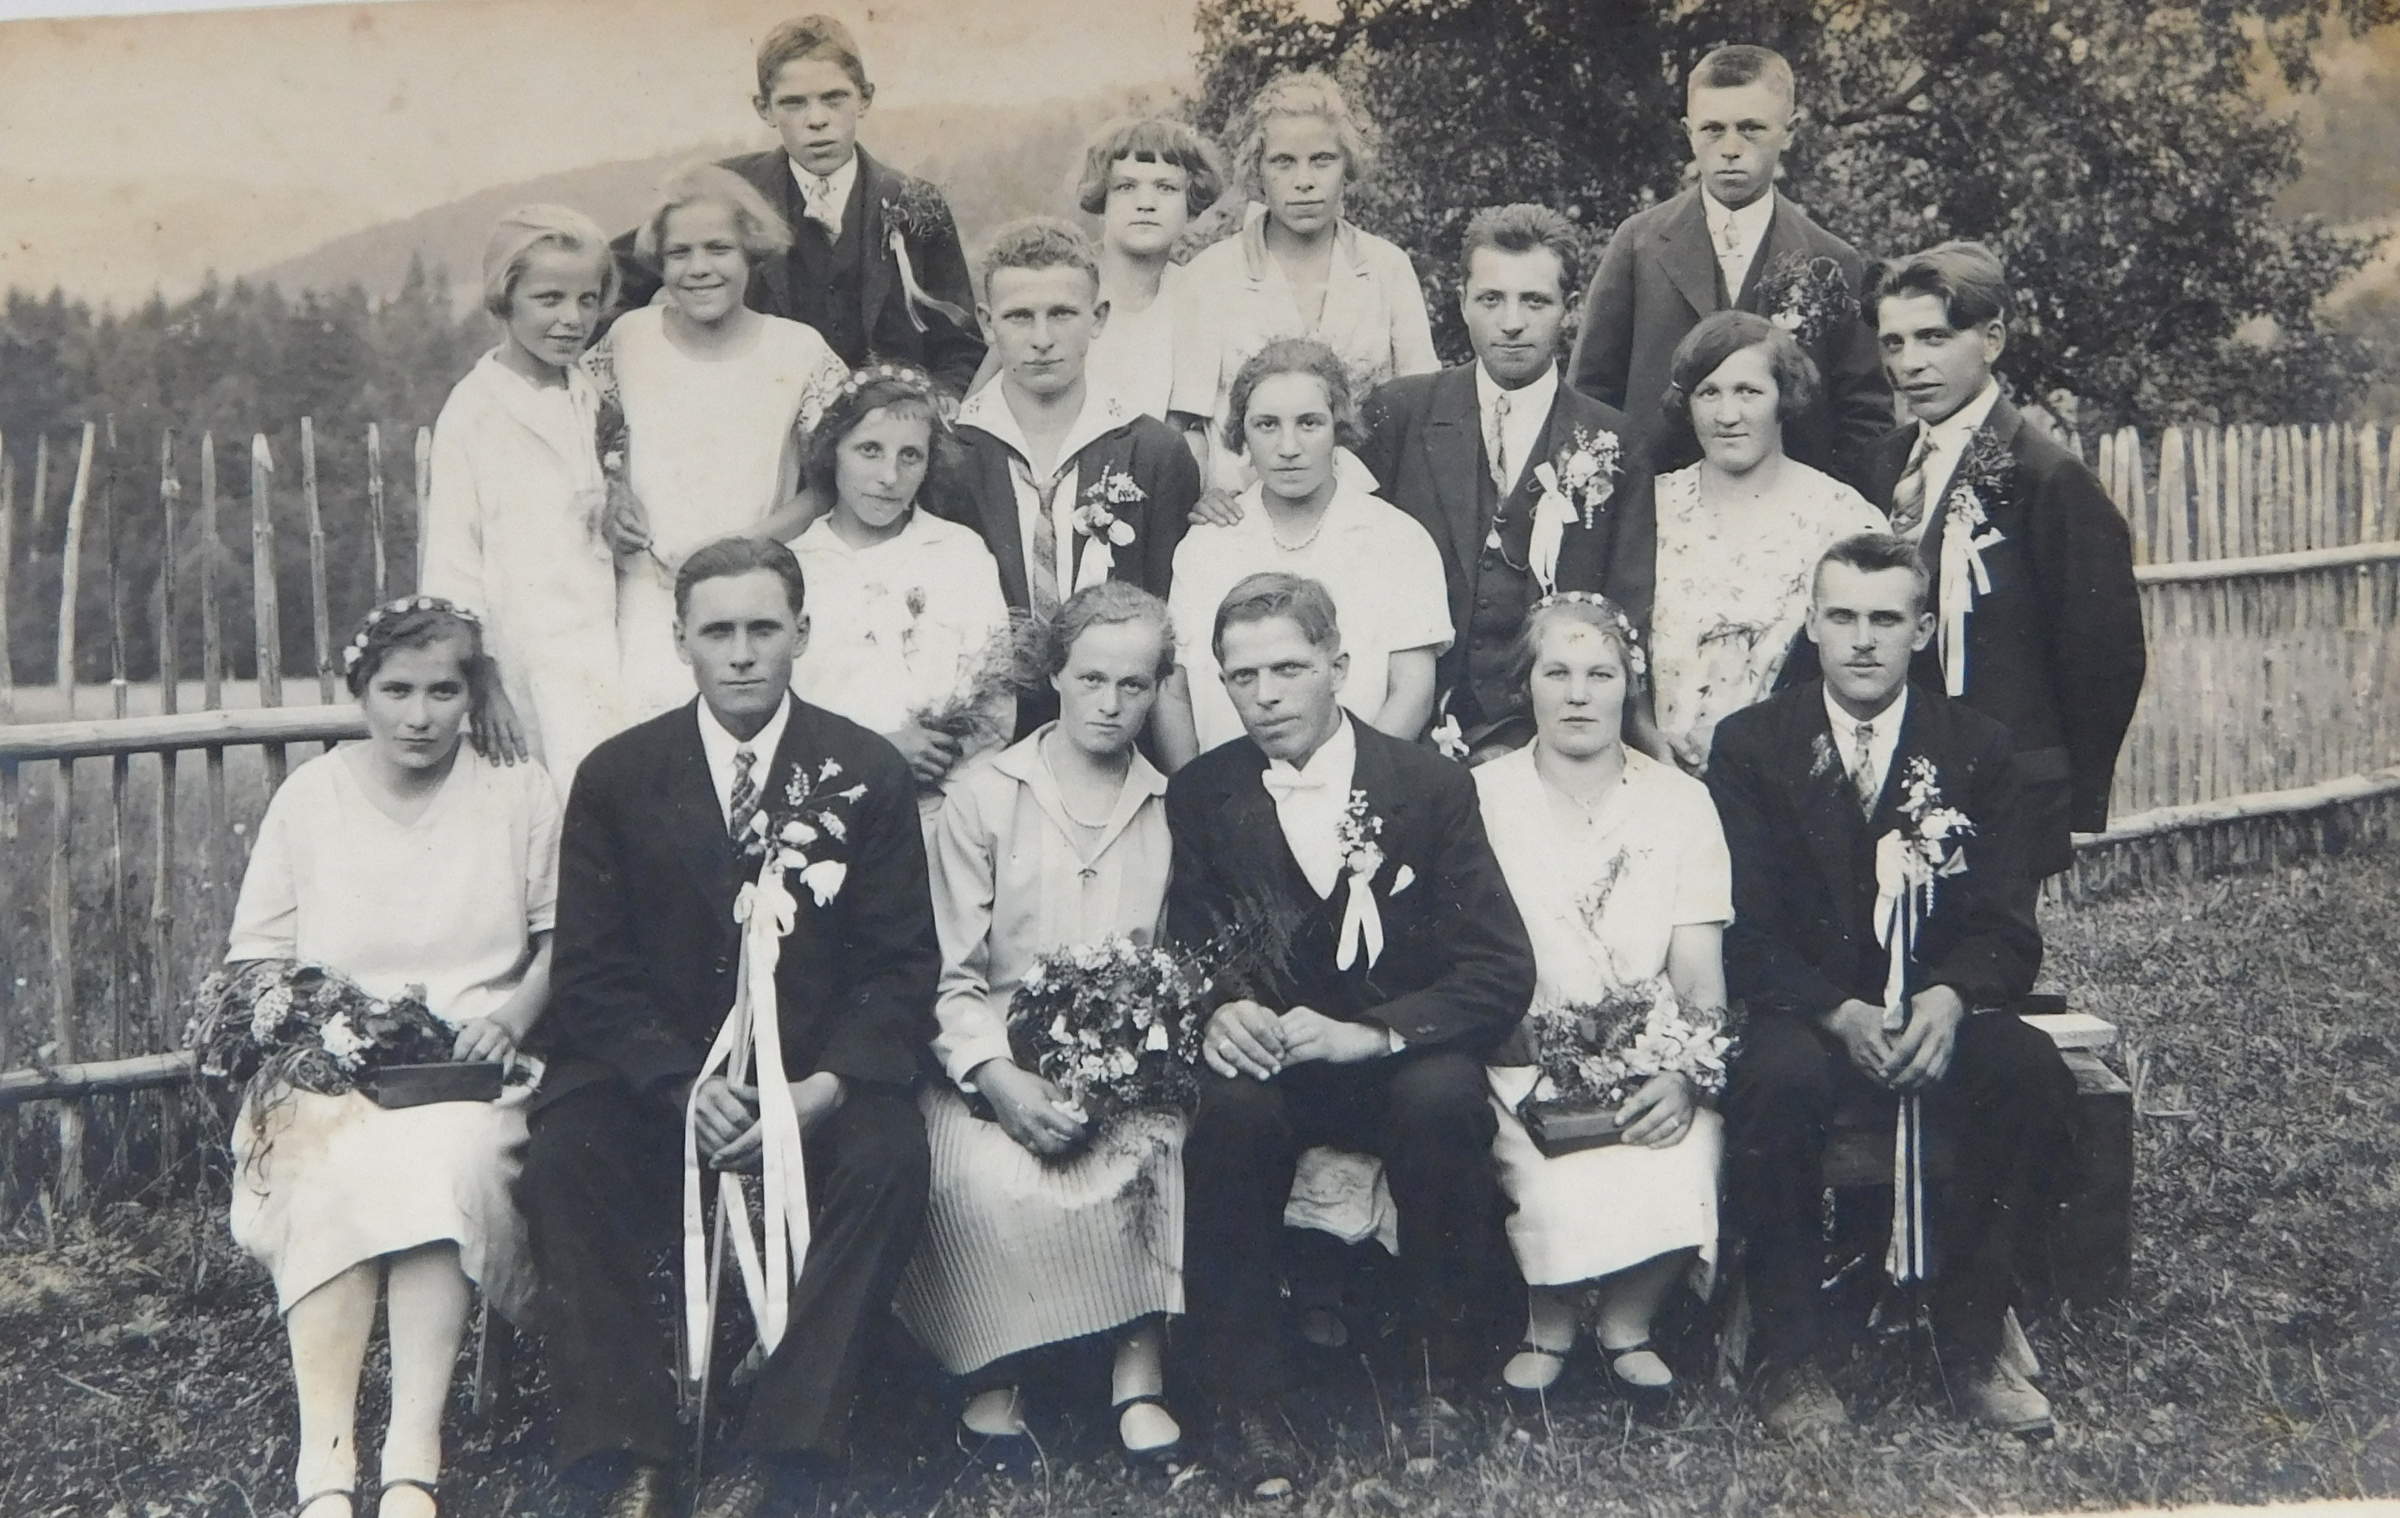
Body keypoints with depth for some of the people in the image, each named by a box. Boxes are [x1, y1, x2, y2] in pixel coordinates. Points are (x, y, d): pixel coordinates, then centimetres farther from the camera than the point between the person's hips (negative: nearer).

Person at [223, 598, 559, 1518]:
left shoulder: (520, 795, 10)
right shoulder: (308, 798, 12)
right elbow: (254, 961, 11)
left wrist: (514, 1014, -9)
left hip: (469, 1072, 0)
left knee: (448, 1159, -35)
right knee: (335, 1174, -34)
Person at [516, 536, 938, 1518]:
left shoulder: (868, 773, 2)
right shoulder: (616, 776, 3)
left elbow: (902, 965, -1)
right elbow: (593, 973, -1)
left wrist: (825, 1087, -19)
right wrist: (684, 1085, -18)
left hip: (816, 1076, 0)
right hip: (652, 1068, 1)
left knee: (889, 1156, -29)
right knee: (563, 1159, -27)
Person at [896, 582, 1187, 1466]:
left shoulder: (1173, 811, 11)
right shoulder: (984, 799, 5)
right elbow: (950, 978, 0)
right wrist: (999, 1078, -17)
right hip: (996, 1065, -1)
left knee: (1164, 1146, -30)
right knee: (982, 1179, -31)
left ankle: (1140, 1368, -19)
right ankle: (998, 1376, -12)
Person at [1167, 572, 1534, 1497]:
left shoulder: (1432, 786, -2)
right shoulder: (1201, 795, 5)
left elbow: (1502, 971, -8)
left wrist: (1367, 1033, -22)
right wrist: (1216, 1012, -18)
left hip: (1401, 1061, -1)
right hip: (1265, 1062, 1)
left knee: (1443, 1098, -33)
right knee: (1230, 1109, -32)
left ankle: (1441, 1376, -13)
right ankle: (1248, 1402, -19)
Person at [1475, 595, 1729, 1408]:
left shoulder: (1680, 801, 8)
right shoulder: (1481, 798, 3)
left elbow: (1702, 981, 2)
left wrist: (1683, 1076, -18)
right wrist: (1541, 1077, -19)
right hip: (1522, 1060, -1)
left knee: (1682, 1161, -28)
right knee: (1552, 1179, -30)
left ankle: (1627, 1319, 2)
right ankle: (1547, 1324, 2)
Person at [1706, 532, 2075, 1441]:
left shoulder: (1975, 747, 7)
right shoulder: (1751, 744, 3)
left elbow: (2006, 926, 1)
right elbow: (1747, 932, -4)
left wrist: (1949, 999, -21)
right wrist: (1842, 1015, -22)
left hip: (1937, 1015, 2)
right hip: (1803, 1012, -2)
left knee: (2035, 1076, -28)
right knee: (1779, 1080, -35)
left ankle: (1971, 1342, -12)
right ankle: (1790, 1356, -18)